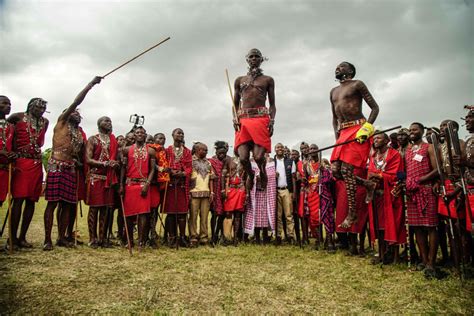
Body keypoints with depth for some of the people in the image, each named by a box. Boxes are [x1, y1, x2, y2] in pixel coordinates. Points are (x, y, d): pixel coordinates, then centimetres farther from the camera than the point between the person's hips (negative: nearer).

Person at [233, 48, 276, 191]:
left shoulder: (268, 80, 16)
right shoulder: (239, 80, 20)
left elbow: (272, 104, 12)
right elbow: (235, 104, 20)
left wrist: (272, 121, -4)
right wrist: (235, 119, 2)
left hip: (261, 119, -2)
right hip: (243, 120, 2)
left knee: (258, 156, -15)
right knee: (243, 158, -12)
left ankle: (262, 172, 20)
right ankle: (250, 174, 21)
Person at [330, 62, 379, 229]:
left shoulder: (357, 84, 2)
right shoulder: (333, 91, 22)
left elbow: (375, 107, -2)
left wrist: (367, 127, -15)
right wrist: (337, 136, 12)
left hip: (357, 130, -7)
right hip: (343, 132, 7)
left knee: (347, 169, -16)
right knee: (336, 169, -3)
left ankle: (352, 213, -10)